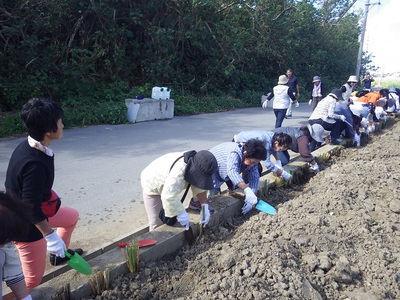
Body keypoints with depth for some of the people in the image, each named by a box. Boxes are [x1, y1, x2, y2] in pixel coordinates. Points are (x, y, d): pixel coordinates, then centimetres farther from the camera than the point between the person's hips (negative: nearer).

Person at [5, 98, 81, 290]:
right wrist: (50, 235, -23)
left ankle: (58, 255, 51)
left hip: (39, 210, 9)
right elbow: (31, 209, -32)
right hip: (27, 224, -9)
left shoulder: (29, 146, -7)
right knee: (33, 280, 4)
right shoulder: (35, 164, -37)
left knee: (72, 216, 30)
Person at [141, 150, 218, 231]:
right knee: (157, 222, -5)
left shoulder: (195, 168, -17)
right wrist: (180, 213, -37)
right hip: (152, 186, -8)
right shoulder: (179, 171, -44)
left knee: (172, 220, 13)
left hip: (168, 188, 8)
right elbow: (168, 196, -48)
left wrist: (205, 206, -22)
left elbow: (199, 187, -10)